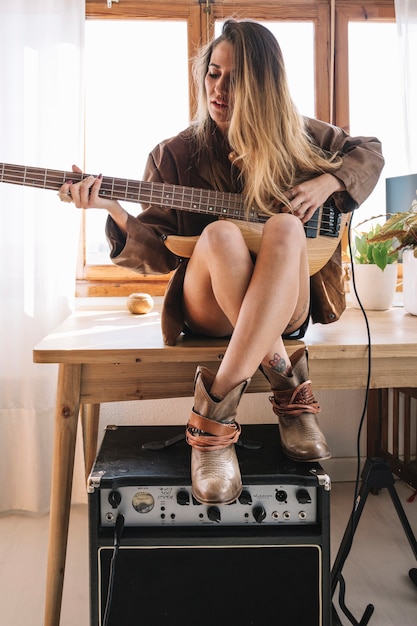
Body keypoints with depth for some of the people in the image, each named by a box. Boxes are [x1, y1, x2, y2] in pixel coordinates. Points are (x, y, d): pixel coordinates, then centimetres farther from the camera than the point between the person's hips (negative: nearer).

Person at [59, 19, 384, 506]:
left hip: (285, 308, 1)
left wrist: (326, 183, -2)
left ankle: (214, 409, -37)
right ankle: (287, 382, -24)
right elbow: (159, 253, -1)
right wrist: (114, 210, -20)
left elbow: (369, 152, 18)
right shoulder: (175, 155, 4)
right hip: (210, 311, 0)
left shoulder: (293, 136, 8)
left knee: (284, 227, -33)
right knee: (221, 234, -33)